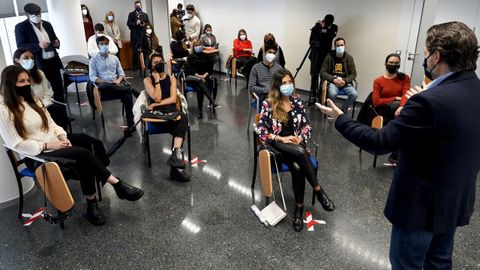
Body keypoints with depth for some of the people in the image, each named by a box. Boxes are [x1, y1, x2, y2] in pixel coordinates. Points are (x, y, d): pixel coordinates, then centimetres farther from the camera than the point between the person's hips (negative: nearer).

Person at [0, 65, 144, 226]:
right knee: (83, 154, -29)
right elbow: (16, 144, -13)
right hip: (38, 152, -7)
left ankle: (92, 205, -20)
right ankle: (117, 184, -17)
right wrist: (46, 145, -20)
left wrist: (62, 136, -6)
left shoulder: (32, 100, 13)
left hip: (55, 141, 7)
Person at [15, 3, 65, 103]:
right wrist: (38, 45, -26)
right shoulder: (20, 27, -4)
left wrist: (57, 42, -3)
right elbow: (20, 46, -12)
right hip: (37, 64, -5)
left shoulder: (47, 24, 11)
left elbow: (54, 38, 22)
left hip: (54, 61, 5)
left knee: (59, 88, 9)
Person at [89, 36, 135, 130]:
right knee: (104, 86, -41)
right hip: (104, 85, -2)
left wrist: (118, 80, -9)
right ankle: (130, 89, -27)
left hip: (116, 84, 2)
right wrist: (104, 82, -18)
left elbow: (121, 73, 15)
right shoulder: (93, 60, 9)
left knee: (126, 94, -31)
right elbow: (92, 77, 0)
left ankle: (130, 122, -32)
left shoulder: (114, 58, 19)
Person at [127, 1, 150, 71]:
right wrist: (136, 23, -17)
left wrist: (144, 25, -10)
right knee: (135, 52, -3)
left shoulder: (145, 15, 16)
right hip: (135, 36, -2)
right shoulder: (131, 14, 9)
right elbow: (128, 23, -2)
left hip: (143, 35, 2)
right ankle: (135, 66, 3)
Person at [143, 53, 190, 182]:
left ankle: (176, 154, -49)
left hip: (171, 111, 3)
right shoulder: (148, 80, 11)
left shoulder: (171, 78, 17)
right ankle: (178, 152, -40)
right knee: (182, 120, -35)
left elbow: (173, 99, 3)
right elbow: (157, 98, -4)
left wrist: (156, 105, -6)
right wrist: (157, 80, -2)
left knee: (183, 118, -35)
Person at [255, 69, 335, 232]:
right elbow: (260, 130, -5)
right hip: (277, 145, -3)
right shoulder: (268, 104, -2)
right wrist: (281, 138, -14)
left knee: (297, 167, -32)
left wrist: (300, 138, -10)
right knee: (300, 153, -36)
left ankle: (299, 207, -16)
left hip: (295, 144, 3)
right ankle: (318, 191, -21)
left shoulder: (297, 101, 8)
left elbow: (307, 125, 10)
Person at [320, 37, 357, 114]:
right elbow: (323, 72, -2)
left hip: (345, 82, 2)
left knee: (354, 94, -26)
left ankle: (342, 110, -2)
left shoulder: (349, 57, 4)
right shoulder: (329, 57, 0)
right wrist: (334, 79, -16)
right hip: (332, 81, -2)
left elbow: (353, 73, 4)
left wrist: (345, 81, -15)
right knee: (332, 93, -35)